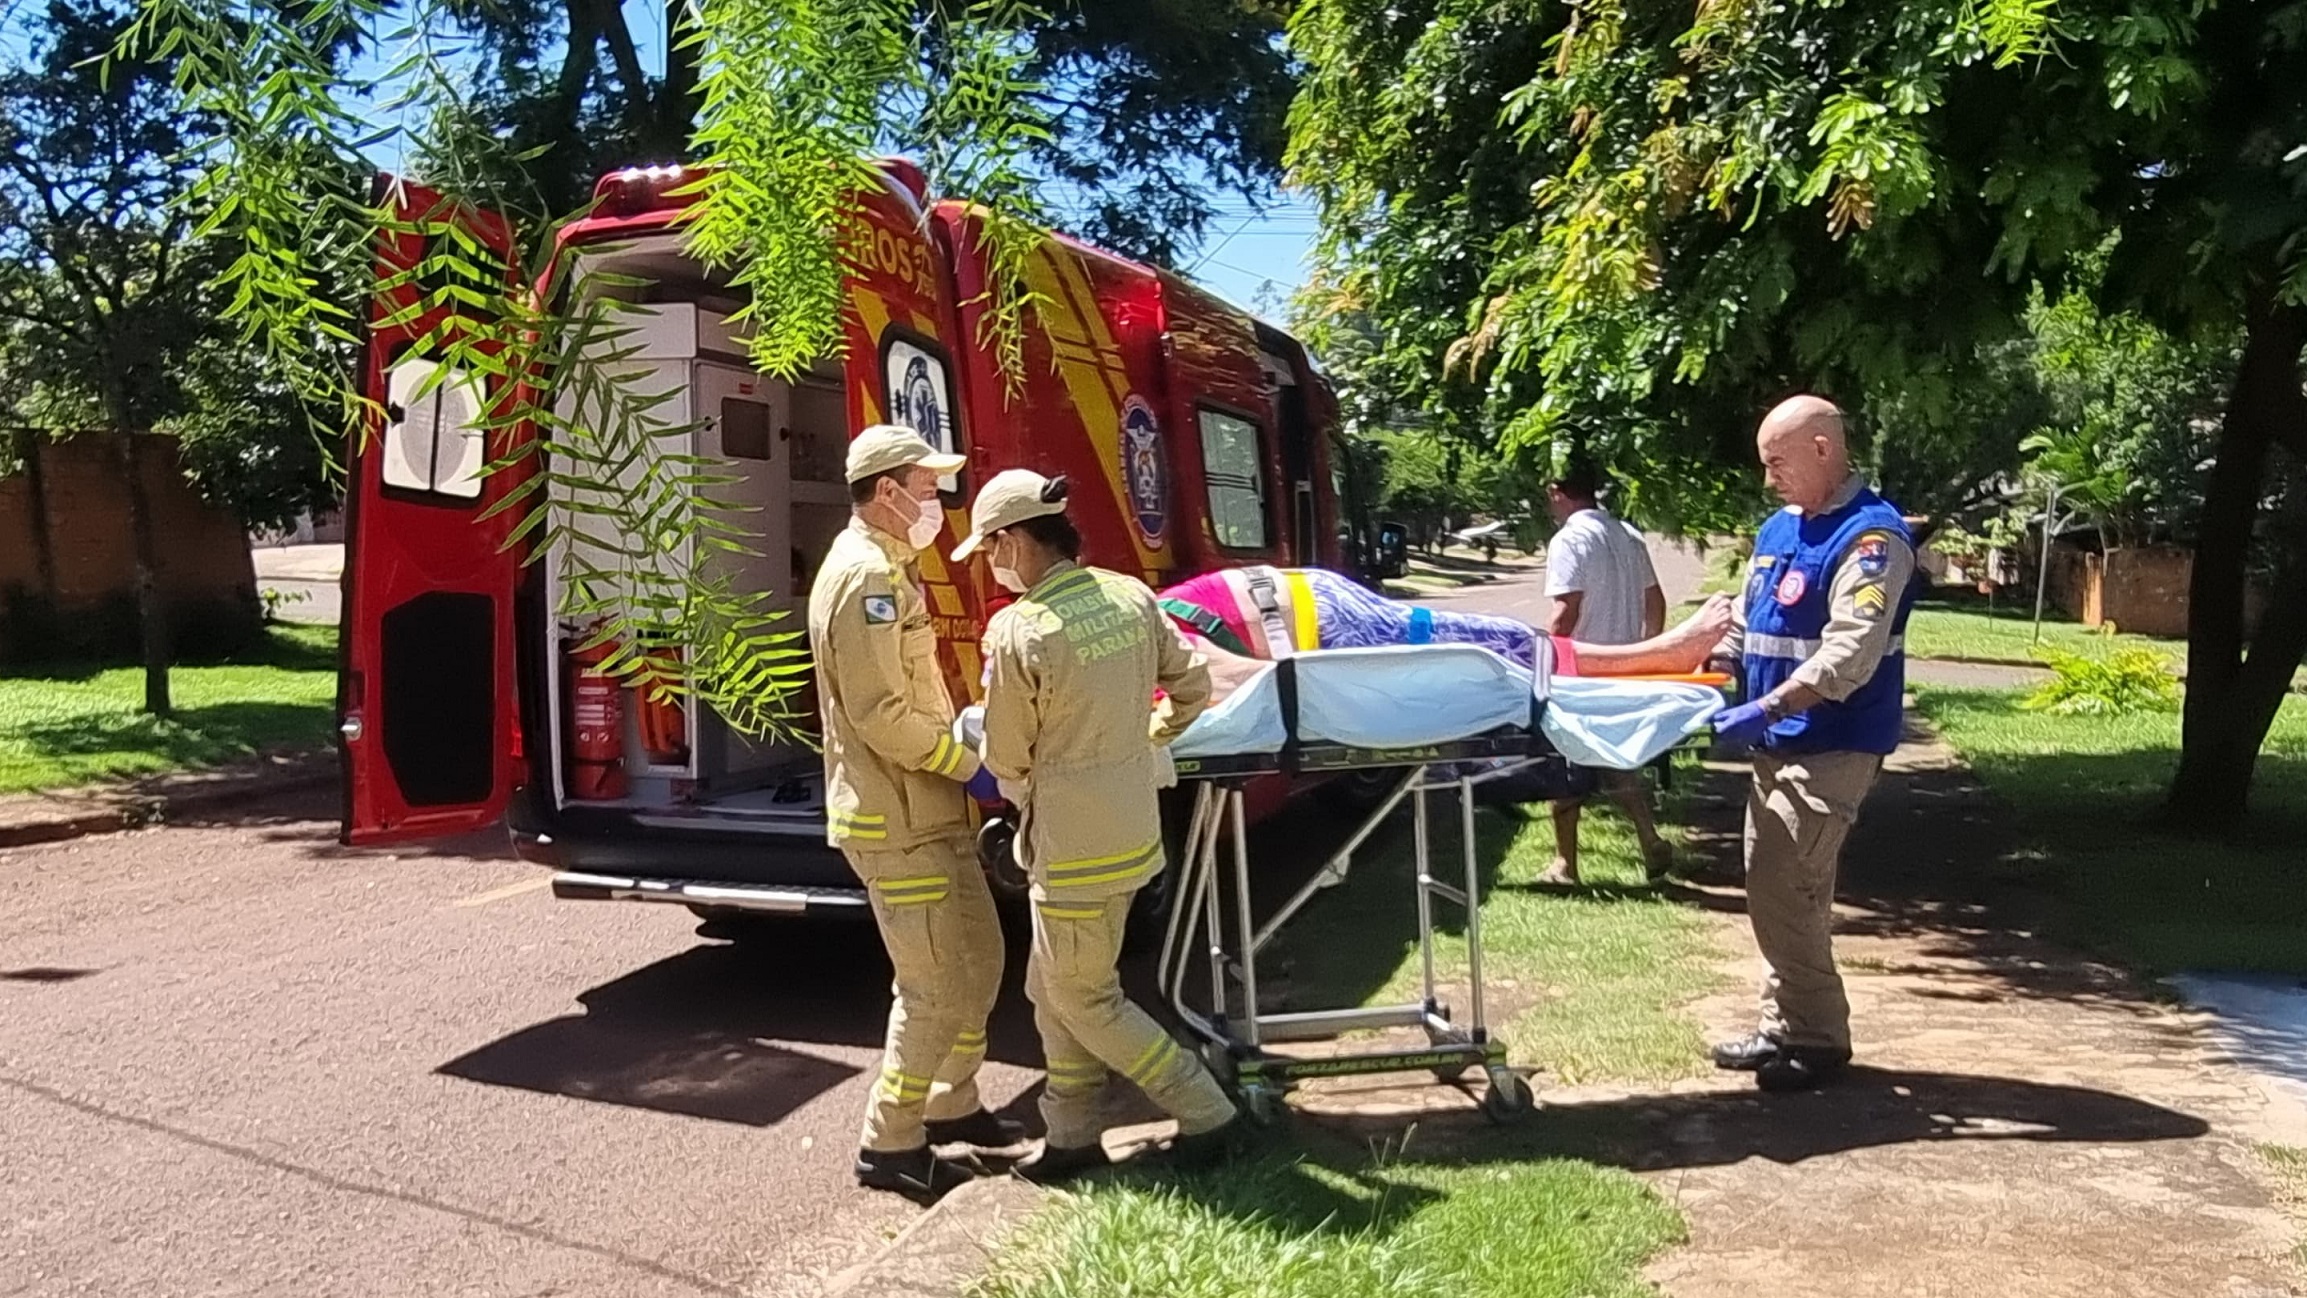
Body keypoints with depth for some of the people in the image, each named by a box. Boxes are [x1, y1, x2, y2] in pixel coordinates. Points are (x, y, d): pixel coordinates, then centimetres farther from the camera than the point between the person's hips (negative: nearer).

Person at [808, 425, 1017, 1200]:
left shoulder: (886, 567, 17)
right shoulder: (866, 575, -18)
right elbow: (882, 714, -24)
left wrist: (960, 733, 10)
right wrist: (969, 766, -15)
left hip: (927, 810, 11)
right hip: (897, 822, -11)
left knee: (979, 958, 18)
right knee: (938, 985, -3)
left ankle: (952, 1104, 33)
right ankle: (889, 1143, 10)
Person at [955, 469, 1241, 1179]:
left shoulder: (1017, 633, -21)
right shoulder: (1130, 596, -1)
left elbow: (1007, 760, -10)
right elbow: (1192, 687, 8)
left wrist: (1029, 793, 12)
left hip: (1074, 843, -8)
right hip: (1133, 821, 8)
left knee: (1083, 999, 11)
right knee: (1053, 986, 20)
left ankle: (1205, 1113, 18)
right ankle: (1072, 1134, 30)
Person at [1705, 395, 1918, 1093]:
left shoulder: (1871, 536, -15)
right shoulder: (1778, 529, 13)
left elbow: (1850, 654, -25)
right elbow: (1744, 623, 19)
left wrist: (1767, 709, -30)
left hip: (1833, 748, -9)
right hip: (1780, 743, 9)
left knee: (1784, 892, -9)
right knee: (1777, 890, 14)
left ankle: (1816, 1038, 5)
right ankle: (1786, 1027, 25)